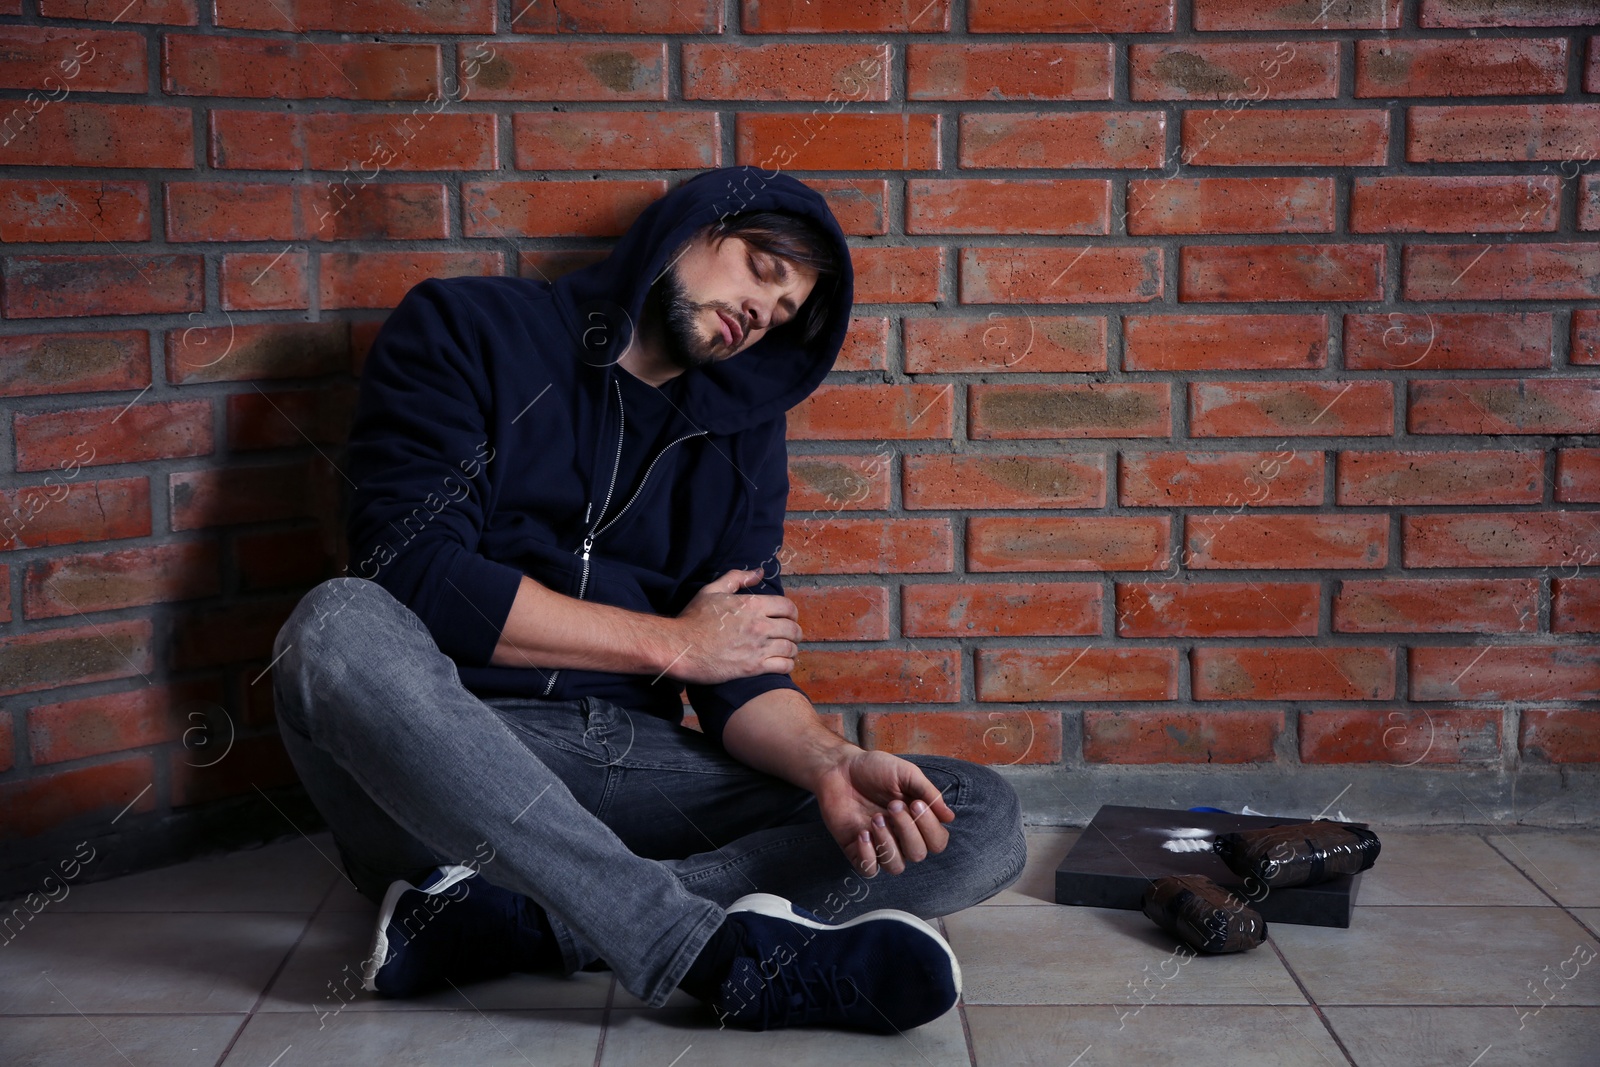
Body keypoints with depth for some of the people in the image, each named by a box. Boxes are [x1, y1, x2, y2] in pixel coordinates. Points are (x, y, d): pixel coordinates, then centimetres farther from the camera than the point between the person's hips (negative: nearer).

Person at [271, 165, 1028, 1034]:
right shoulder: (464, 330, 4)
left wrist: (831, 761, -17)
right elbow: (411, 570, -10)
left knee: (980, 820, -14)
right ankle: (727, 953, -36)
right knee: (342, 624, -36)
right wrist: (671, 642, -4)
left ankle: (497, 919, -30)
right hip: (441, 752, -4)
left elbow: (745, 673, 6)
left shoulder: (741, 433, 17)